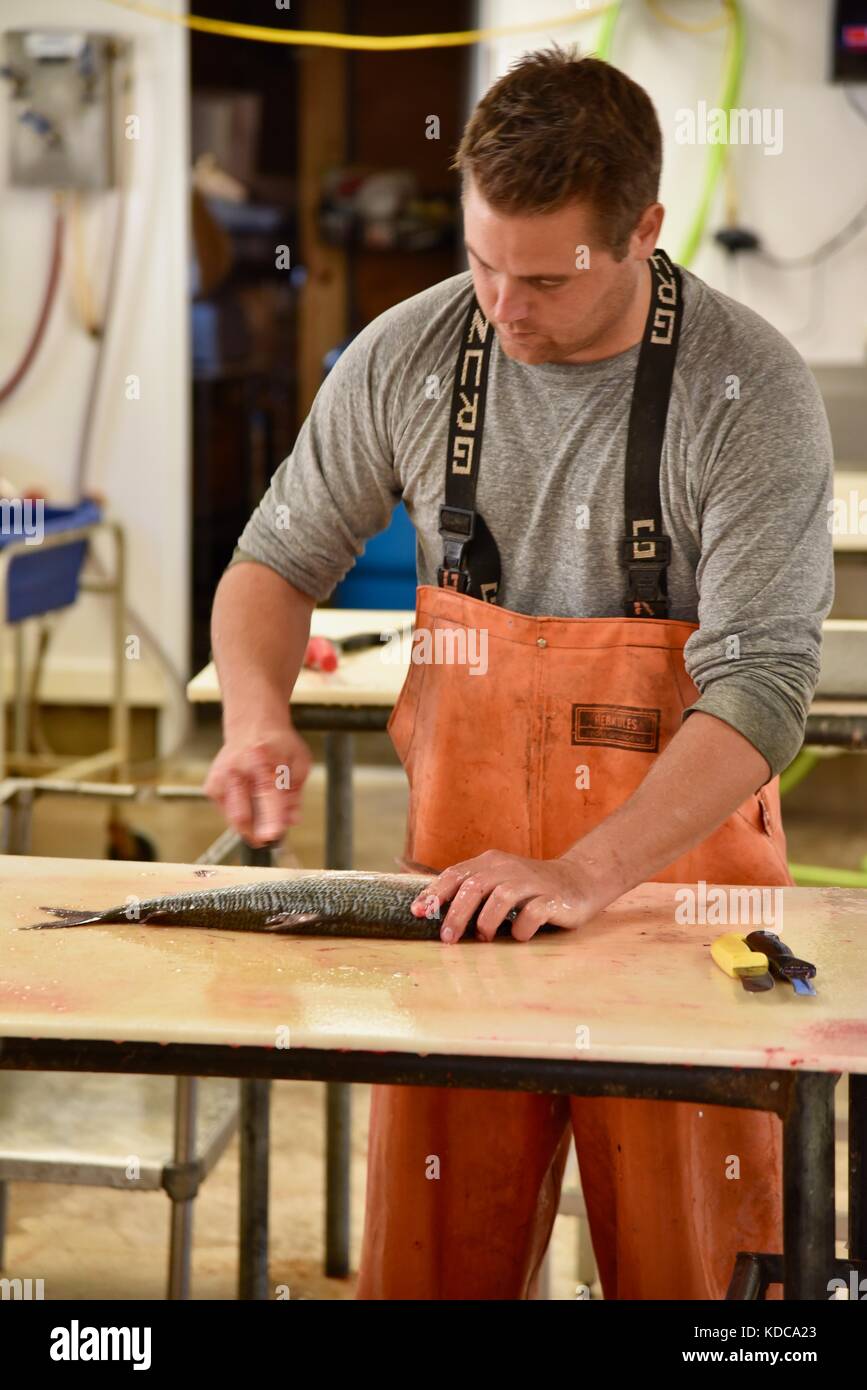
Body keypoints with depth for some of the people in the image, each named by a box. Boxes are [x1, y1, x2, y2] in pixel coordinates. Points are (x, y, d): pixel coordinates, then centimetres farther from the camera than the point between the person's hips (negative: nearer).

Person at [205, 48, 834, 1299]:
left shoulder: (750, 393, -13)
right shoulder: (407, 356, -1)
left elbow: (762, 684, -19)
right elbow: (279, 559, 12)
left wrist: (589, 874, -29)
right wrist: (256, 714, -9)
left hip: (678, 863, -2)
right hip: (463, 866, 3)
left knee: (688, 1262, 4)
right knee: (432, 1256, 7)